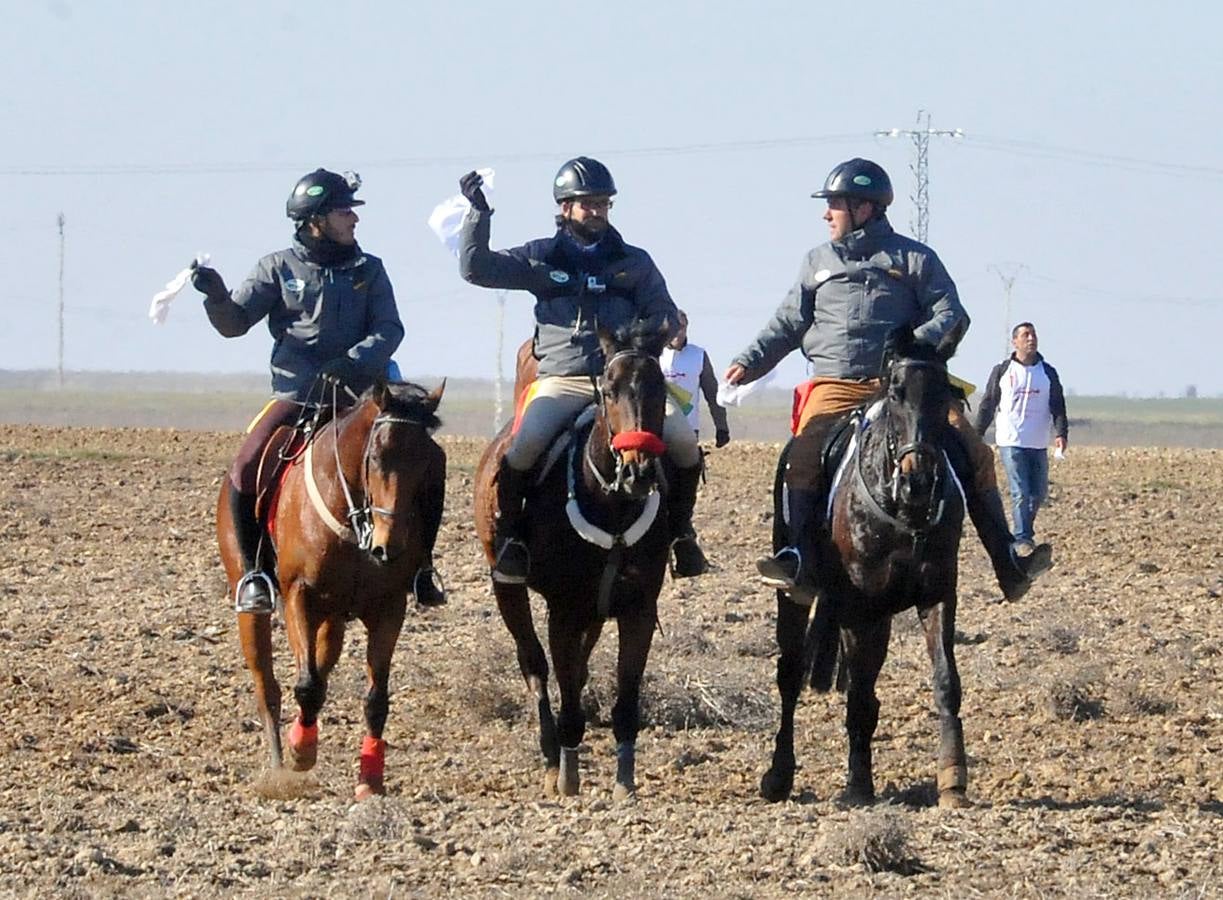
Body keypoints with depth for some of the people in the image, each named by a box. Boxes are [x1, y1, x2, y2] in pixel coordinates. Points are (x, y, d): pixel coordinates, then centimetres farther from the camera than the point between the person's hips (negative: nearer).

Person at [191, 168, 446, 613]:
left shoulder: (368, 270, 9)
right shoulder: (279, 268, 5)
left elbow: (389, 329, -1)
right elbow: (235, 323, 2)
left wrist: (352, 363, -19)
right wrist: (217, 297, -20)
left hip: (357, 394, 2)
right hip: (295, 395, -2)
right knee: (246, 470, -24)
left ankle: (418, 566, 8)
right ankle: (254, 571, -8)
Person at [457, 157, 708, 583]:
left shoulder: (634, 262, 14)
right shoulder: (541, 259, 11)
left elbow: (661, 315, 15)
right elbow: (476, 268, 6)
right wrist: (478, 214, -4)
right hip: (562, 382, -1)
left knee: (684, 442, -19)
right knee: (523, 446, -30)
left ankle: (680, 529, 4)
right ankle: (509, 533, -9)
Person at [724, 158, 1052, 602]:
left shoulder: (914, 259, 8)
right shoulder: (818, 262, 18)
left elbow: (952, 315, 3)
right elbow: (788, 324, 20)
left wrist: (927, 337, -19)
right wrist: (750, 361, 5)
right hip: (837, 384, 1)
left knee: (974, 451, -13)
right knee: (805, 453, -28)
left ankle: (1008, 564, -8)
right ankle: (799, 559, -32)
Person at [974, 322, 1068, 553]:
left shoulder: (1048, 373, 8)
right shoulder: (1002, 371, 3)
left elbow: (1058, 405, 6)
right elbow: (988, 404, 8)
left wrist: (1060, 433, -9)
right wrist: (977, 436, 7)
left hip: (1038, 445, 3)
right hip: (1011, 442, -3)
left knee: (1039, 493, 7)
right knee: (1021, 493, -11)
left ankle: (1025, 531, 26)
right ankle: (1022, 540, -9)